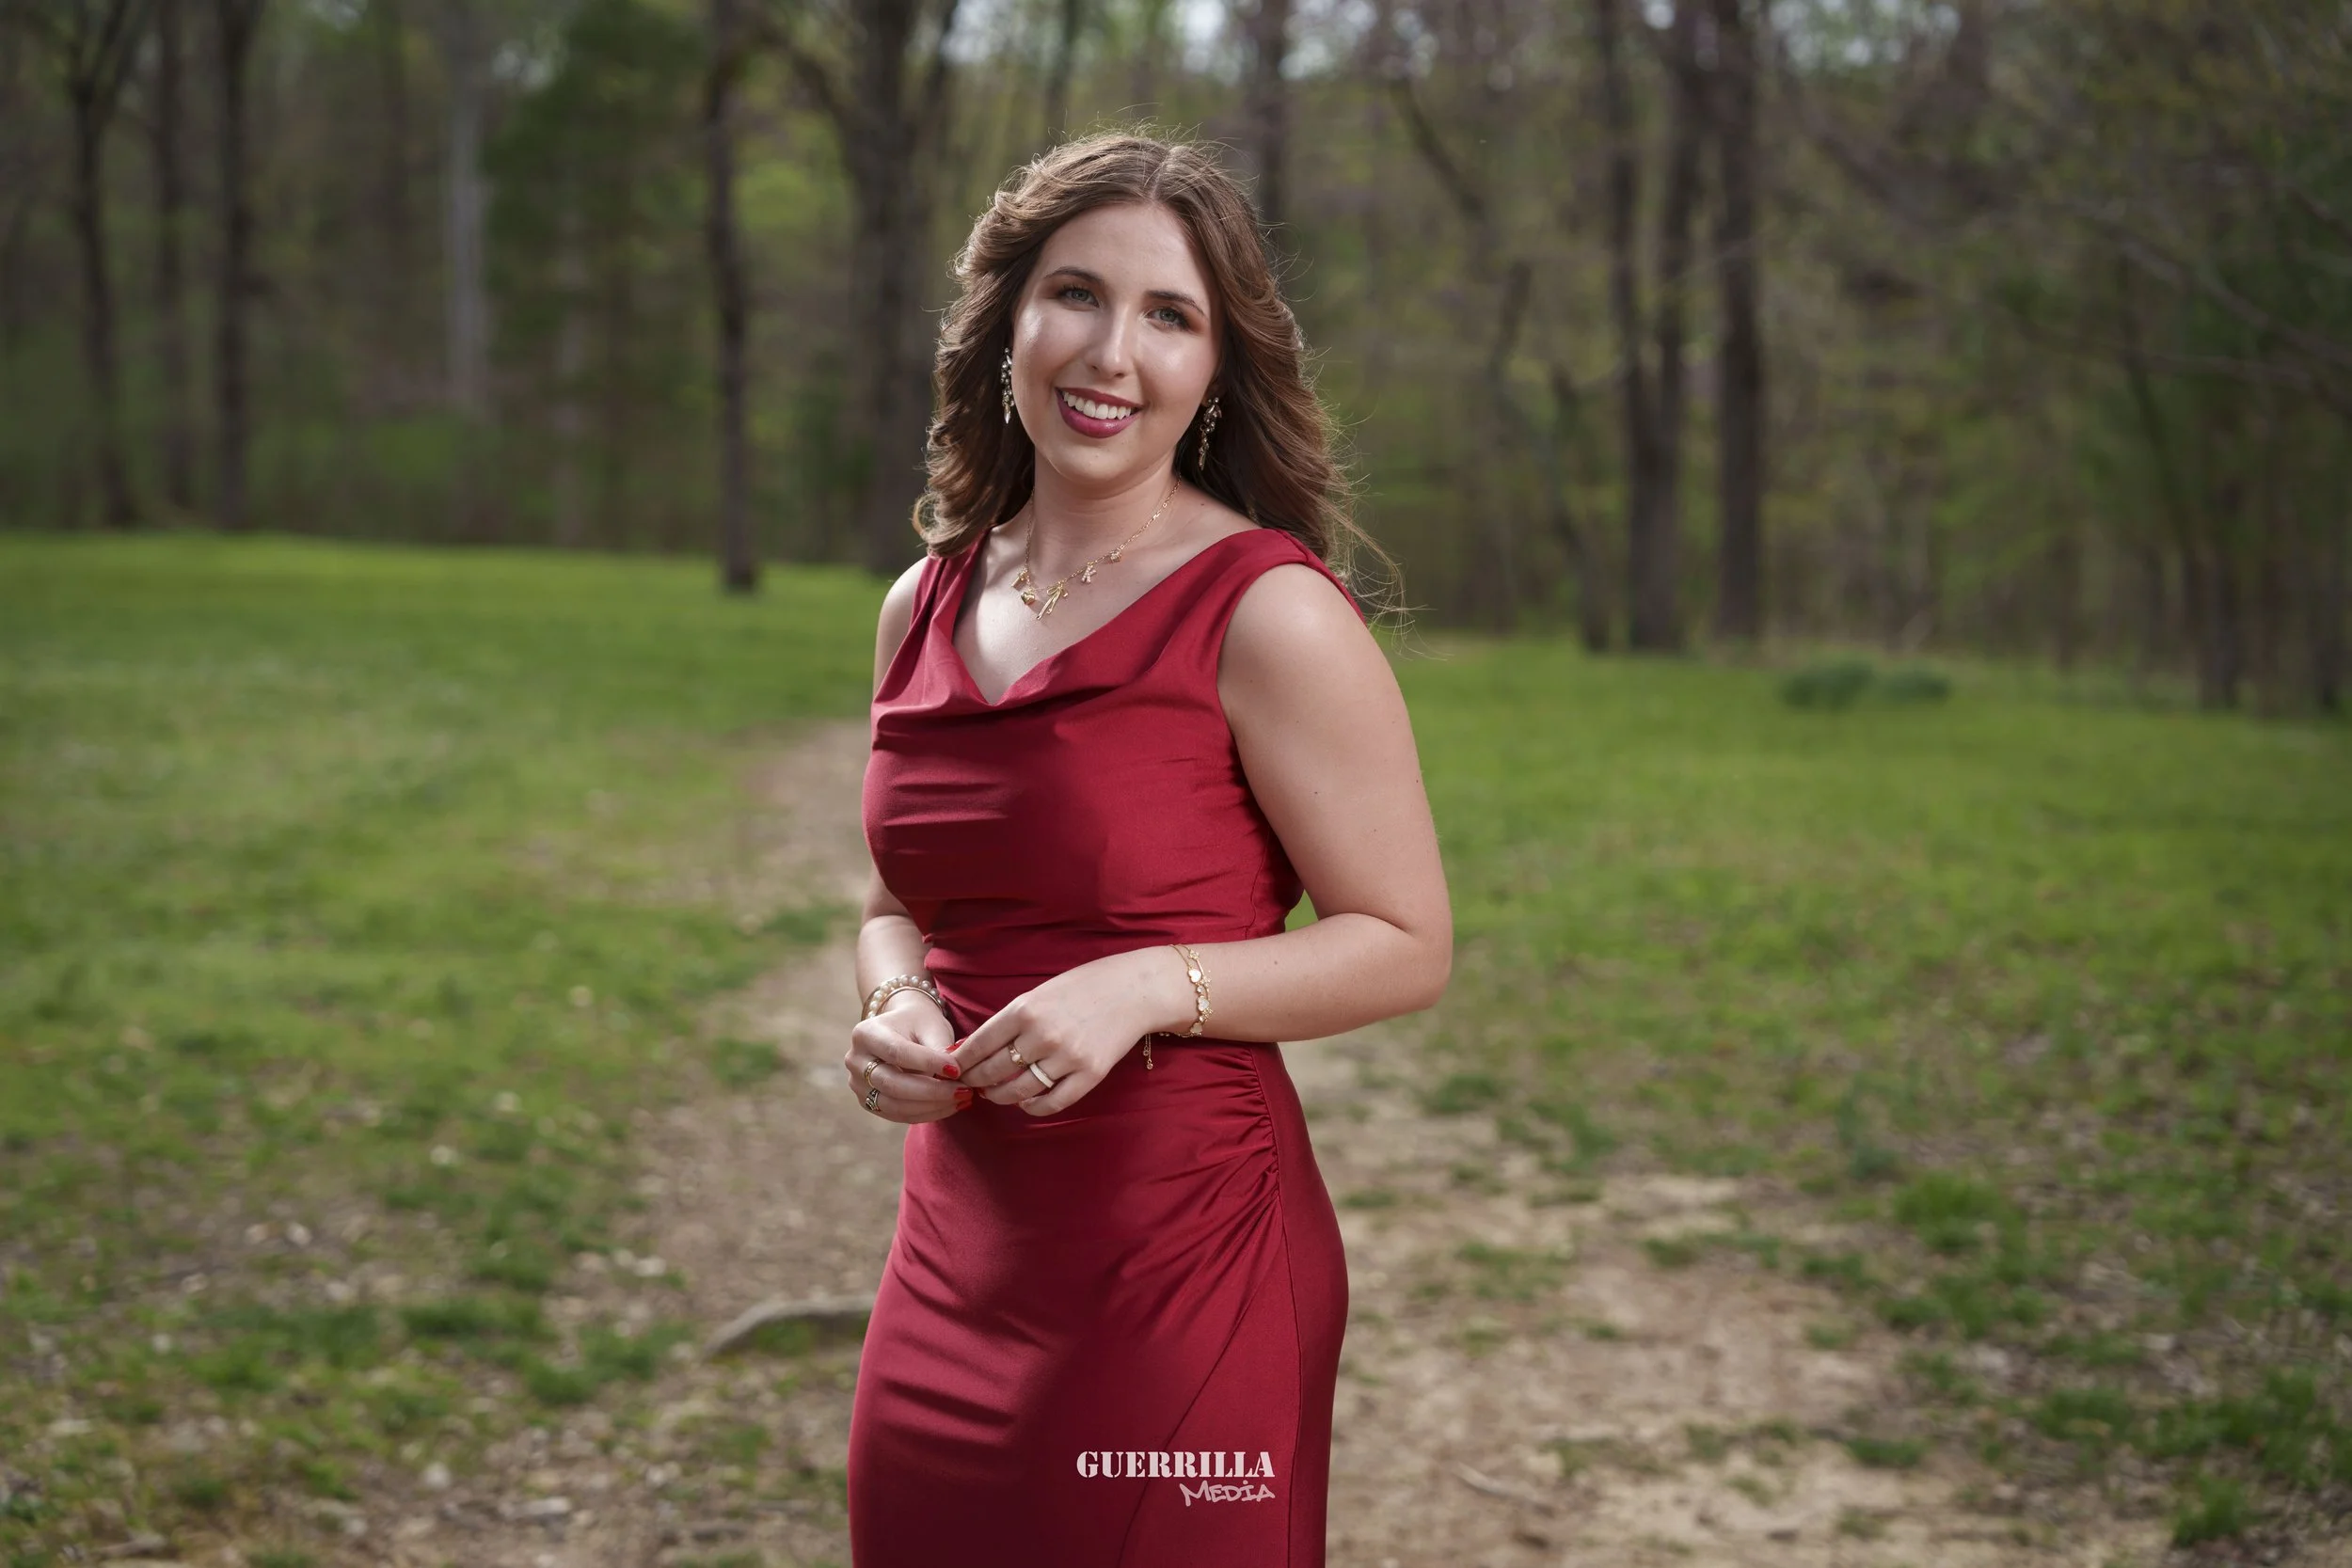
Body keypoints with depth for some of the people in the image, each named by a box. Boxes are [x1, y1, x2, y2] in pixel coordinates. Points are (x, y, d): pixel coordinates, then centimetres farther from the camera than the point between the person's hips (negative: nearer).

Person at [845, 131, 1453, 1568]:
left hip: (1184, 1249, -6)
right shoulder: (926, 606, 9)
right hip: (956, 1255, 6)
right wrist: (896, 1007, -1)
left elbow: (1407, 946, -8)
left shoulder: (1269, 613, -10)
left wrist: (1148, 984, -20)